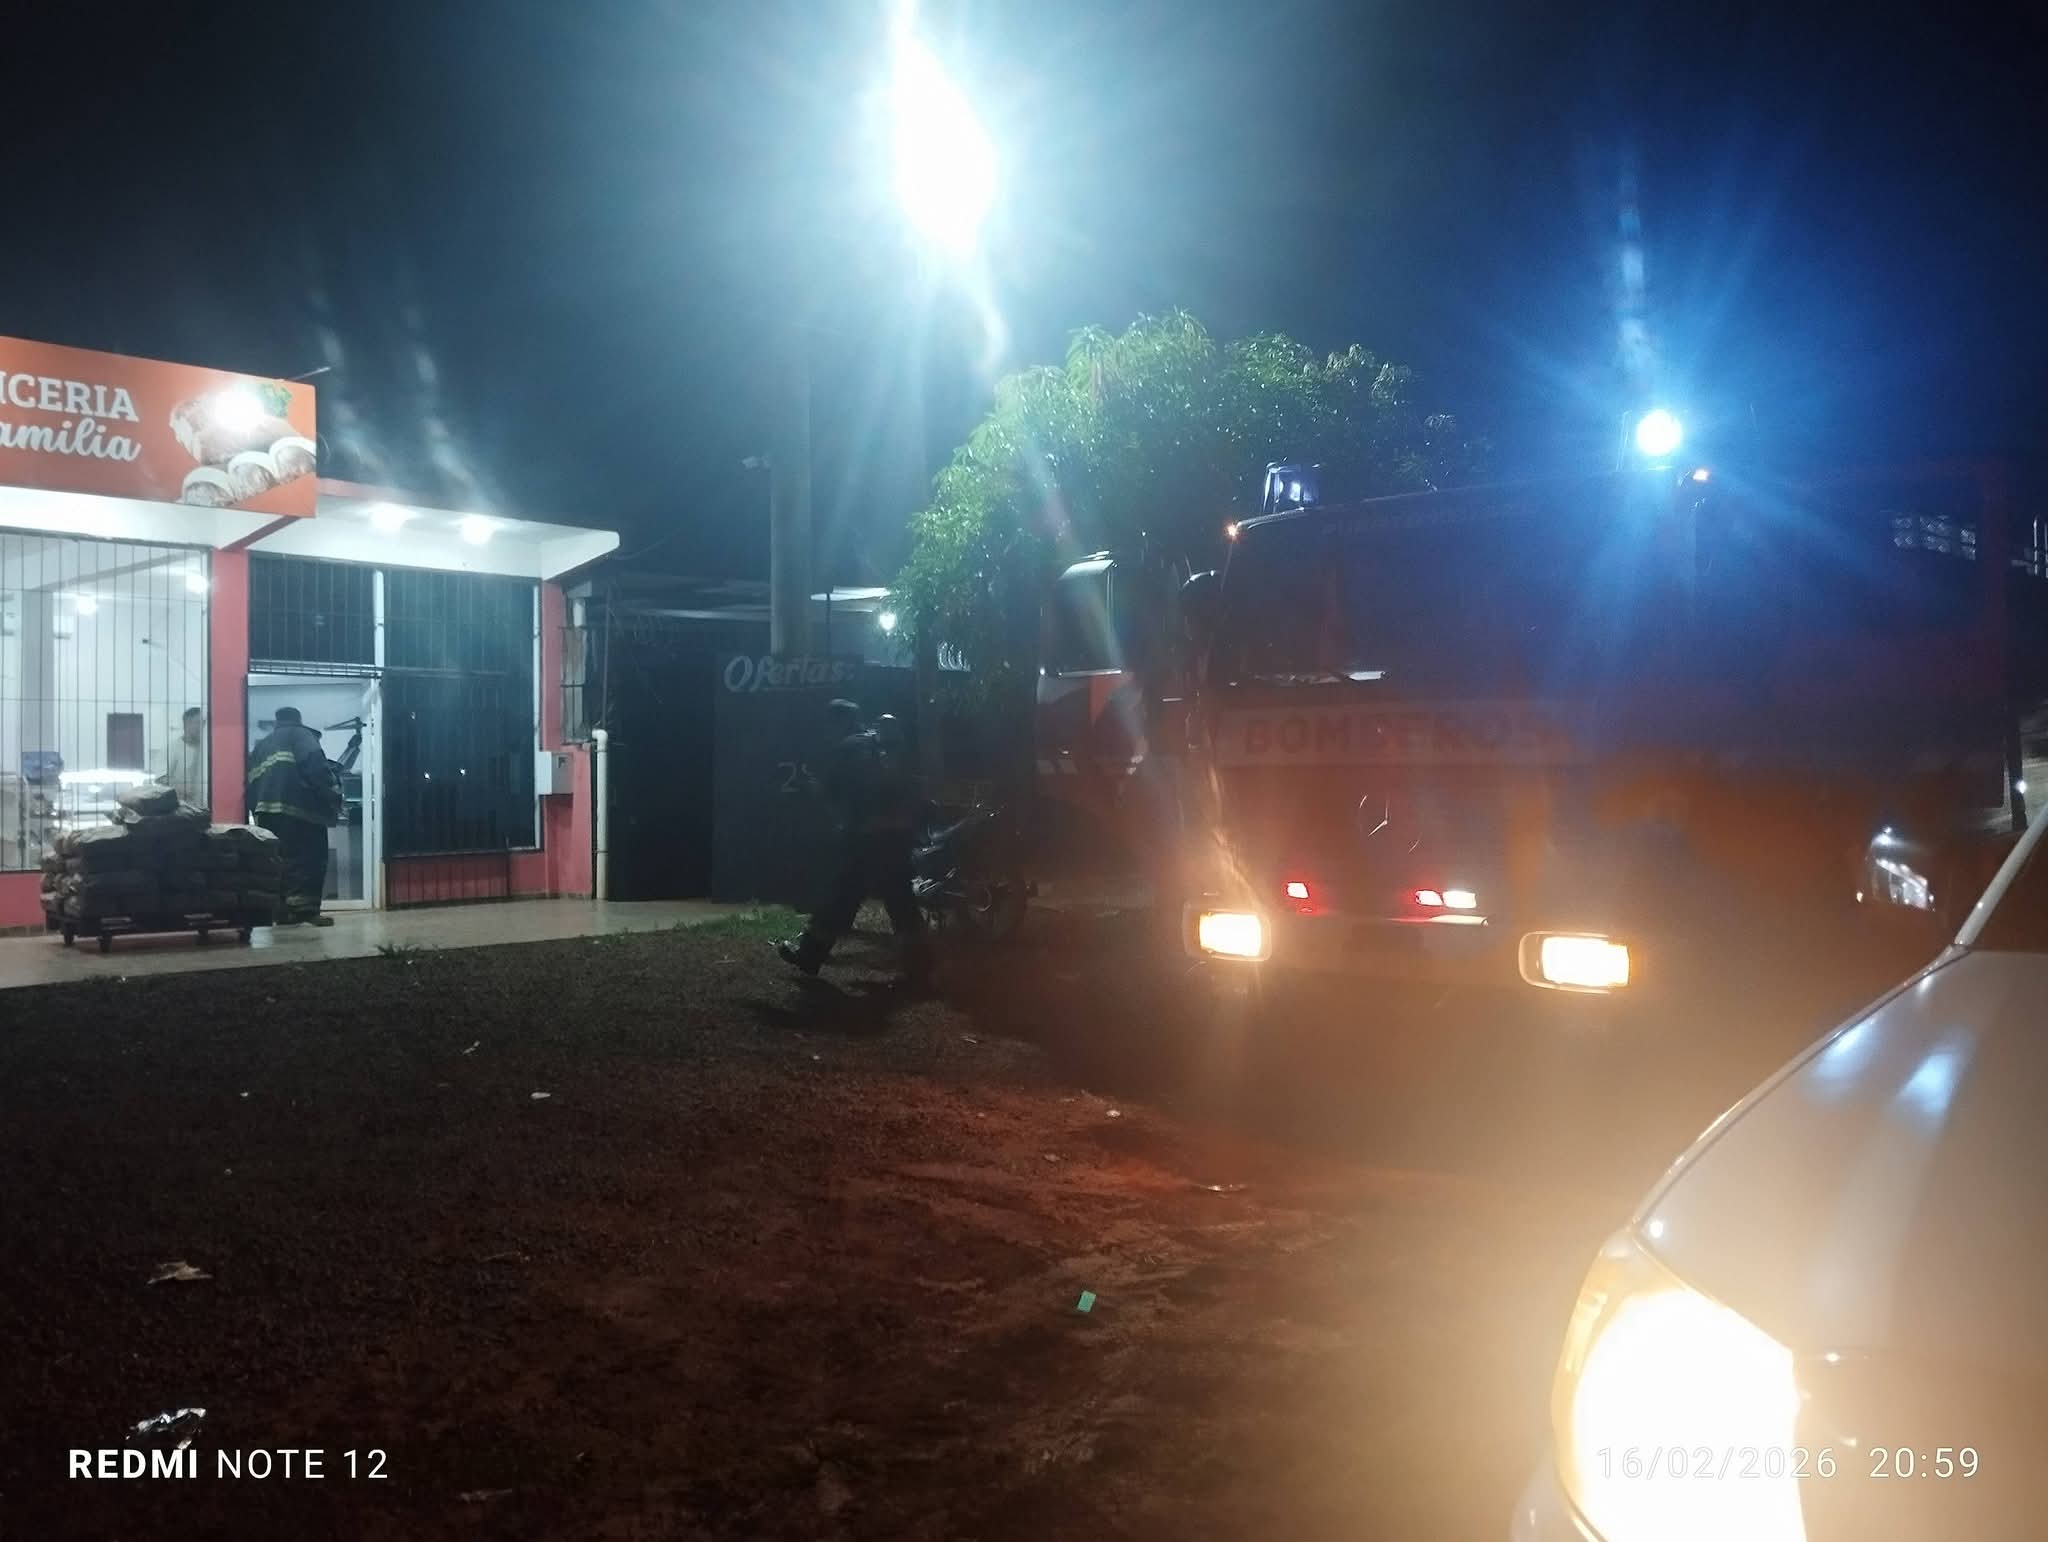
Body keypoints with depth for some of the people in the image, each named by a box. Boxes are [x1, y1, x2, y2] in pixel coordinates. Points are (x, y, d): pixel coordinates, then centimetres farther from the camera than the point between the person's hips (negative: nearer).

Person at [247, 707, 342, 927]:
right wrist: (332, 798, -10)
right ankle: (305, 907, -22)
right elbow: (315, 764, -9)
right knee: (310, 856, -9)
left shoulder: (261, 745, 29)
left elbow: (250, 783, 21)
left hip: (267, 810, 7)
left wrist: (257, 810, 20)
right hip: (299, 808, -7)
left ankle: (284, 910, 8)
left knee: (280, 859, 11)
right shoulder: (301, 735, 10)